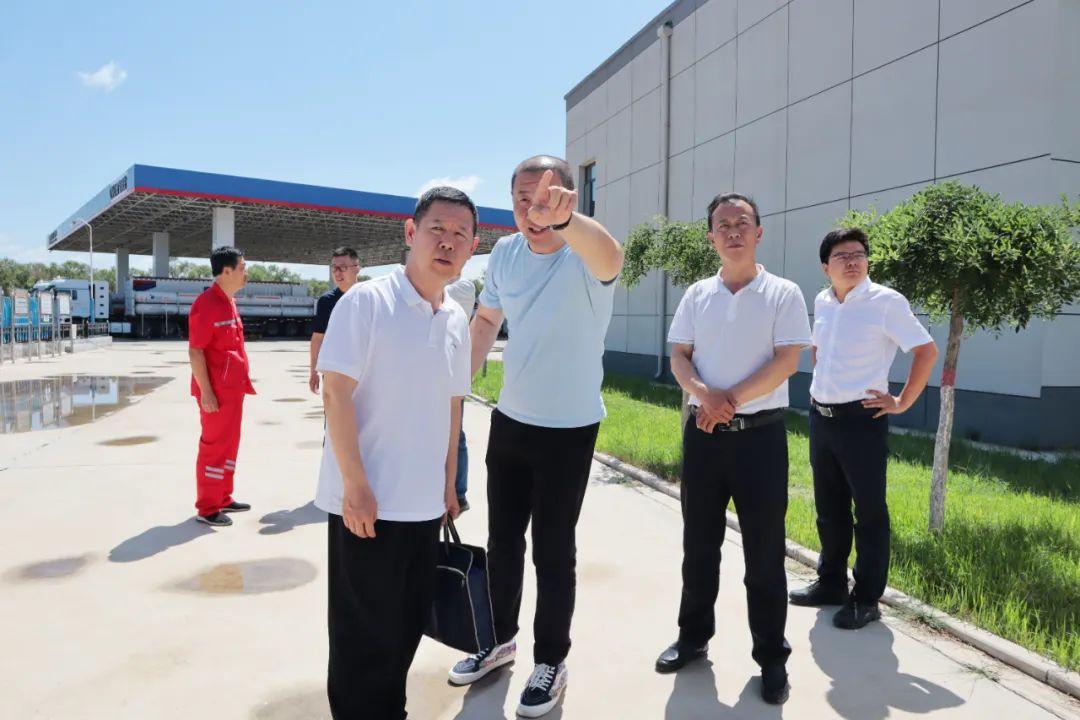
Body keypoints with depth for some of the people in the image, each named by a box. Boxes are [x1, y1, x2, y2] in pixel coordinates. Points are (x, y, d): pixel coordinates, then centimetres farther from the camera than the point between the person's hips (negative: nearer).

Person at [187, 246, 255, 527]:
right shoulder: (206, 304, -17)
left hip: (233, 388, 9)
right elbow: (195, 351, -20)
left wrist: (242, 379, 18)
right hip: (216, 391, -9)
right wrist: (205, 392, -21)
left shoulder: (228, 302, 12)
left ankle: (223, 498, 30)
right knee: (215, 446, 0)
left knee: (230, 443, 17)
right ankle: (207, 509, 11)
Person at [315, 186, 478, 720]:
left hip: (424, 504, 7)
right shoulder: (366, 301, -12)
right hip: (366, 501, -6)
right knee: (366, 635, 7)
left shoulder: (456, 320, 8)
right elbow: (336, 393, -15)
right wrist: (356, 486, -18)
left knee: (408, 625, 19)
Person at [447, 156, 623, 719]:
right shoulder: (504, 252, -2)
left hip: (569, 429, -5)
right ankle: (500, 639, 41)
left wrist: (563, 219, -67)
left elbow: (610, 258, -47)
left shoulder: (583, 257, -21)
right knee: (502, 539, 18)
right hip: (509, 420, 6)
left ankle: (551, 662, 29)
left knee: (553, 549, 6)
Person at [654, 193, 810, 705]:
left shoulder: (783, 294, -1)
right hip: (703, 432, 3)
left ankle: (772, 656, 21)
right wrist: (704, 394, -15)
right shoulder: (696, 295, 9)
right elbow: (678, 358, 5)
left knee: (764, 551, 5)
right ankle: (693, 636, 31)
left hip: (760, 433, -3)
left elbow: (787, 362, -9)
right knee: (698, 543, 13)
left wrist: (732, 400, -16)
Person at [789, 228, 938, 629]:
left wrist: (902, 403, -9)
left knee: (869, 511, 3)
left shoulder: (886, 302, -10)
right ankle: (831, 584, 30)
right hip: (820, 417, 7)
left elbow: (927, 351, -9)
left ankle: (866, 599, 15)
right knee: (829, 509, 16)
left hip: (861, 419, -6)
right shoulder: (822, 302, 9)